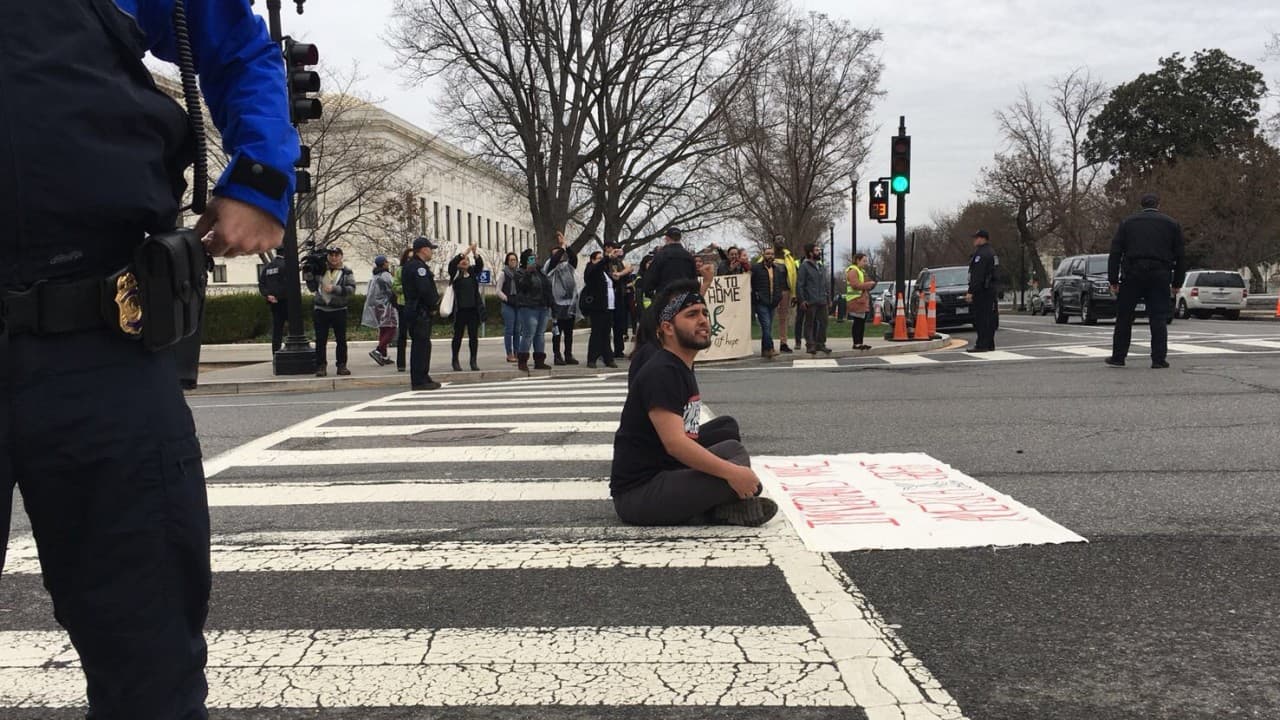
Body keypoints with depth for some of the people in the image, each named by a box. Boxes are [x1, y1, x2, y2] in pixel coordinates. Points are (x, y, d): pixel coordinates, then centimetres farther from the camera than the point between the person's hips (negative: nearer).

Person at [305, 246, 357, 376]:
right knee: (320, 340, 1)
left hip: (339, 311, -1)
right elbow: (312, 288, 11)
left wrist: (335, 289, -22)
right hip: (321, 310, 2)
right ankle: (321, 366, 5)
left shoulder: (346, 272, 1)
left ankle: (341, 365, 12)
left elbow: (351, 289, -12)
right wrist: (309, 277, -5)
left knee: (341, 340, 4)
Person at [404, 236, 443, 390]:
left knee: (421, 345, 15)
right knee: (421, 345, -9)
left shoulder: (410, 265, 18)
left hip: (415, 311, 11)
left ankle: (422, 378, 21)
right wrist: (434, 304, -7)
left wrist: (434, 302, 7)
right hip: (420, 312, -11)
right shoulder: (418, 266, -16)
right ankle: (419, 381, -7)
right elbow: (425, 290, -23)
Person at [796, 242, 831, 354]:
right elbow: (799, 284, -8)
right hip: (810, 302, -6)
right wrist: (802, 300, -14)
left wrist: (828, 296, 11)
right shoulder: (804, 266, -5)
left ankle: (820, 344, 16)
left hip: (822, 301, 6)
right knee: (810, 323, -1)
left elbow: (827, 283, 20)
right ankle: (810, 345, 3)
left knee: (823, 322, 7)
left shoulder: (821, 266, 16)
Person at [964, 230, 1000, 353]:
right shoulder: (992, 253, 20)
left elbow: (977, 276, -22)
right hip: (992, 290, 11)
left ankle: (982, 345, -12)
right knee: (989, 318, 12)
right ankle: (989, 344, 17)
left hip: (982, 291, -11)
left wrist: (971, 292, -22)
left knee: (981, 319, -10)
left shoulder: (981, 254, -15)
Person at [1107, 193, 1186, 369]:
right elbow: (1181, 256, 10)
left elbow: (1115, 253, 3)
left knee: (1124, 318, 7)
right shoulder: (1172, 224, 11)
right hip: (1160, 278, 0)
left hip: (1132, 276, 0)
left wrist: (1113, 281, 4)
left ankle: (1118, 357, 8)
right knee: (1159, 319, 3)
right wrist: (1177, 283, 14)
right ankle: (1159, 359, 1)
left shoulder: (1128, 223, 9)